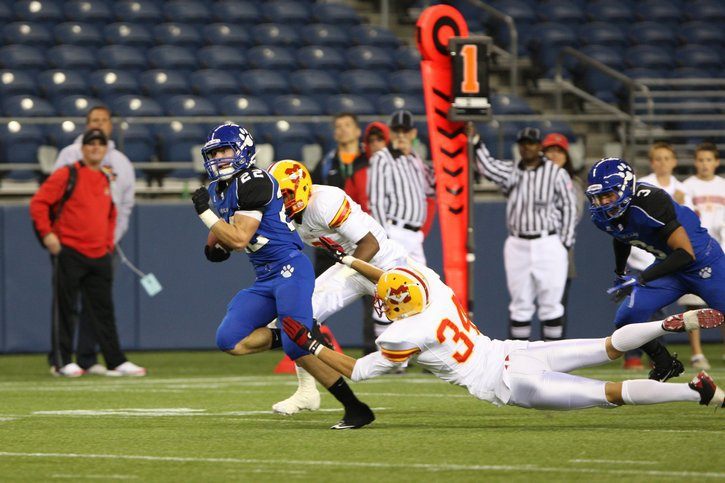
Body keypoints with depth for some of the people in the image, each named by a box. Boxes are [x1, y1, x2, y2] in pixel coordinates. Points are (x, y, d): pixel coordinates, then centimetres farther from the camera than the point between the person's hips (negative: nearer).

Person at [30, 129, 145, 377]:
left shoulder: (105, 181, 17)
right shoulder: (67, 175, -3)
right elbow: (38, 203, -6)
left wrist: (108, 244, 18)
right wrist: (47, 234, -15)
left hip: (99, 257, 6)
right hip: (68, 252, -6)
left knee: (103, 310, 6)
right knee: (64, 307, -2)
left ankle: (116, 362, 6)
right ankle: (62, 361, 3)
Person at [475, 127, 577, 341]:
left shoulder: (557, 173, 0)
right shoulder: (510, 171, 8)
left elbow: (569, 207, 0)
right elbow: (489, 167, -11)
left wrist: (565, 243, -5)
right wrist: (476, 143, -21)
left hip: (548, 245, -2)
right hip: (517, 246, 3)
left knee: (550, 304, -1)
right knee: (520, 305, 6)